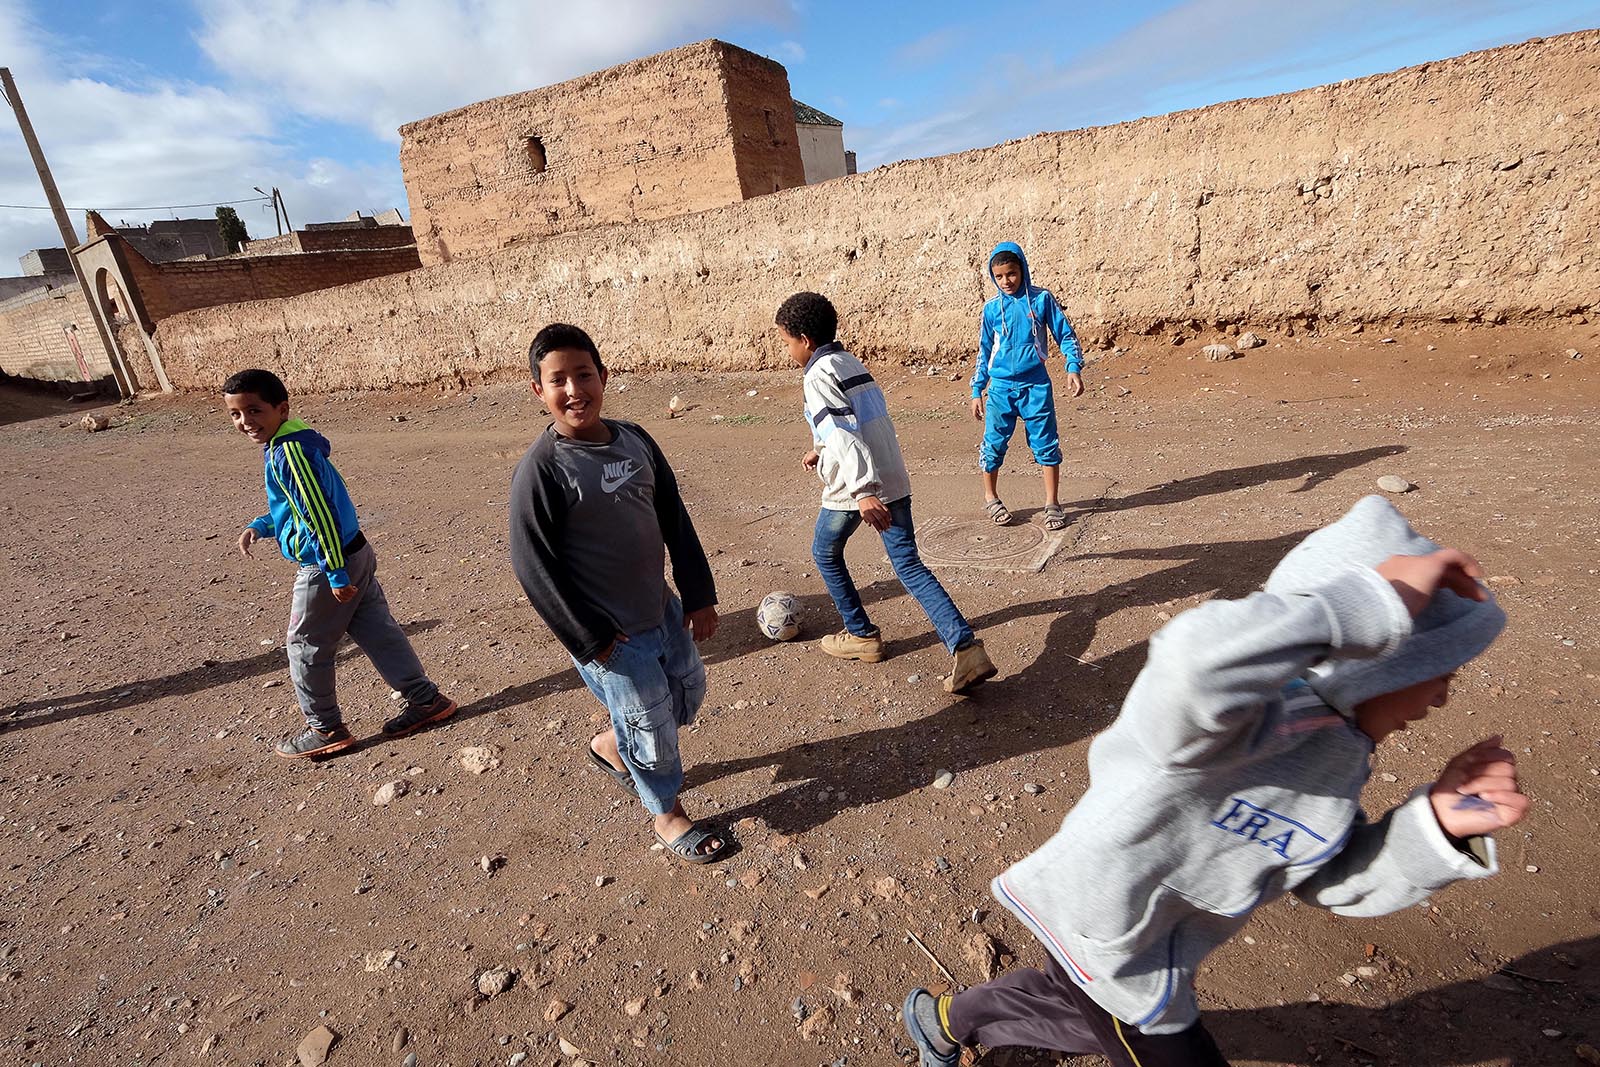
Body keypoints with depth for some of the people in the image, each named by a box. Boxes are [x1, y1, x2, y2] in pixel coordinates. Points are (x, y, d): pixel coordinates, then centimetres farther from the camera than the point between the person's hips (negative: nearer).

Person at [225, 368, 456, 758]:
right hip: (357, 553, 9)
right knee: (377, 631, 14)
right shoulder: (297, 443, 11)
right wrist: (259, 527, 16)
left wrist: (336, 574, -22)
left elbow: (320, 513, -24)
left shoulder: (287, 452, -20)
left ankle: (325, 729, 23)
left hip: (328, 567, -9)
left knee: (306, 646, 8)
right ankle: (426, 700, 20)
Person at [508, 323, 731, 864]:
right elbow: (534, 567, -16)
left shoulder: (634, 439, -2)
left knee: (689, 694, 24)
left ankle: (610, 745, 50)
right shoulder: (540, 469, -20)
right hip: (613, 636, -7)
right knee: (652, 724, 10)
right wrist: (590, 641, -14)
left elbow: (675, 521, 5)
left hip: (664, 610, 7)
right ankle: (668, 815, 39)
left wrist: (699, 594, 3)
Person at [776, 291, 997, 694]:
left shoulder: (819, 375, -11)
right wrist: (820, 450, 44)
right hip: (894, 480, 7)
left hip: (857, 487, -7)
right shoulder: (852, 363, 16)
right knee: (909, 566, 6)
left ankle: (861, 635, 28)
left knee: (825, 554, 19)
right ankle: (965, 647, -6)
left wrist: (862, 492, -33)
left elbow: (842, 432, -25)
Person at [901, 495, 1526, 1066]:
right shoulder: (1264, 713, -35)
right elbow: (1198, 662, -60)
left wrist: (1437, 827, -17)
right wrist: (1378, 602, -48)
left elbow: (1333, 877, 0)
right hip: (1105, 944, -9)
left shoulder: (1339, 743, -4)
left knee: (1082, 1011, 35)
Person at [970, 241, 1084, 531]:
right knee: (994, 444, 3)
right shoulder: (992, 308, 4)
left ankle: (1052, 504, 14)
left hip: (1036, 386, -1)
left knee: (1046, 444, 2)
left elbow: (1065, 334, 5)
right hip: (1001, 387, 1)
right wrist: (977, 390, 9)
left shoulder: (1041, 298, 1)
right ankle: (990, 499, 22)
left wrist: (1073, 368, -8)